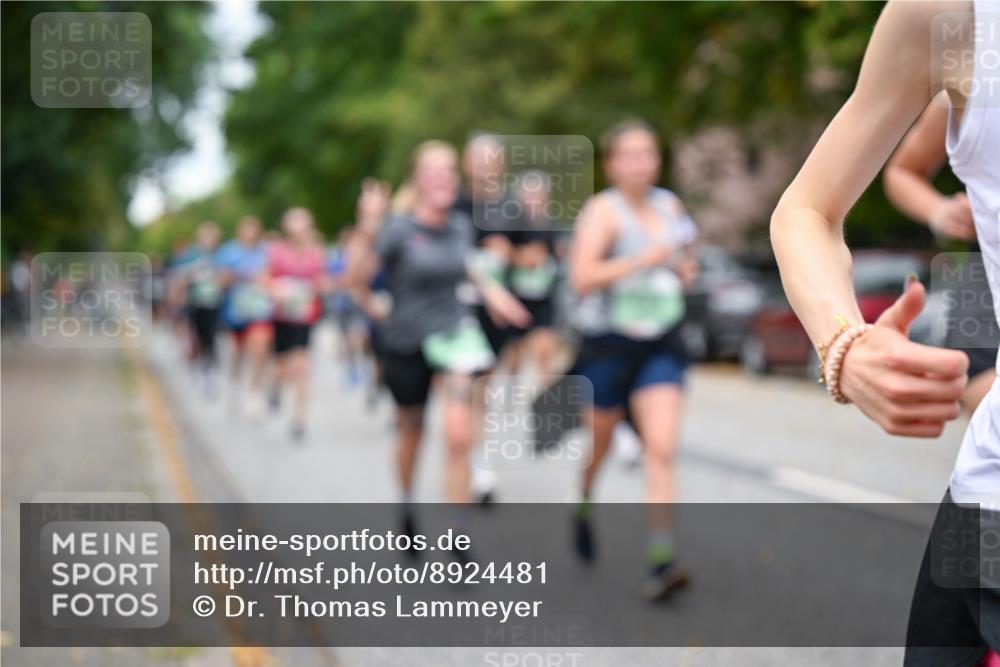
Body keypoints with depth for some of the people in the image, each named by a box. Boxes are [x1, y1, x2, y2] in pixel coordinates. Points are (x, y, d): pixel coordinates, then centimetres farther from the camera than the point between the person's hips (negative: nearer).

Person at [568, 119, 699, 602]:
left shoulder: (670, 205, 9)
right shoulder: (604, 210, -10)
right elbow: (581, 276, -23)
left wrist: (684, 269, 6)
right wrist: (640, 260, -28)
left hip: (661, 344, 4)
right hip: (608, 343, -4)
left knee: (662, 449, -10)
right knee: (599, 442, 14)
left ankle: (662, 558, -12)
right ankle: (583, 507, 46)